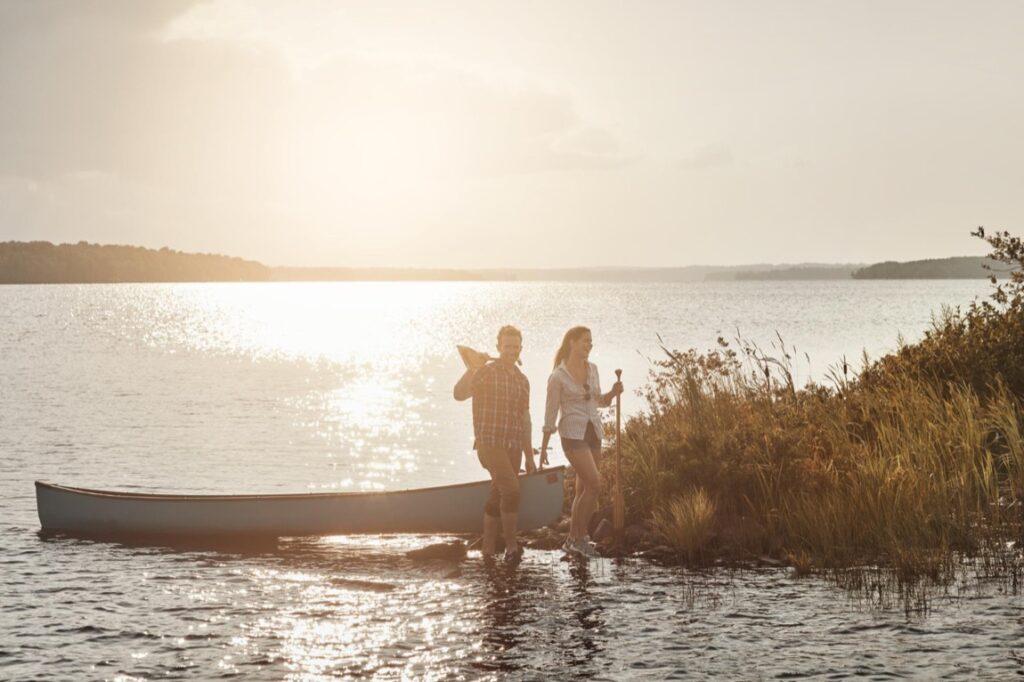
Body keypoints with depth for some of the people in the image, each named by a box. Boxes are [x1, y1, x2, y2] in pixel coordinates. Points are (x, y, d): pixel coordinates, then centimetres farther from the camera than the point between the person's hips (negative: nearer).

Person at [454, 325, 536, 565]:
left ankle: (487, 549, 15)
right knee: (511, 489, -20)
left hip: (513, 447, 7)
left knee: (498, 497, 8)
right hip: (490, 443, -7)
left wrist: (529, 457, 21)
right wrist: (471, 368, -31)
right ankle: (511, 546, -14)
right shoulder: (486, 372, -3)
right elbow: (459, 394, -18)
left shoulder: (523, 381, 16)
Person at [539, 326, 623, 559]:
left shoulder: (592, 369, 9)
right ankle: (580, 537, -4)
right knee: (594, 485, -16)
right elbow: (550, 413, -5)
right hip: (573, 434, -6)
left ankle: (573, 539, 16)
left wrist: (613, 393, -2)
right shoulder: (558, 376, -9)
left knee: (583, 489, 8)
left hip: (593, 433, 7)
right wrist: (543, 448, -2)